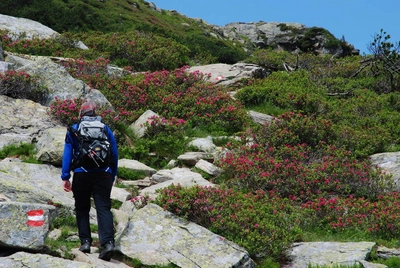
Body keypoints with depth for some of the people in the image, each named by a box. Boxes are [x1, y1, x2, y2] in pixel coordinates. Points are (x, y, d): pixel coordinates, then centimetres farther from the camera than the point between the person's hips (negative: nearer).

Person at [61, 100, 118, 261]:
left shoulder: (74, 129, 8)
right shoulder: (106, 129, 12)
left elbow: (67, 154, 1)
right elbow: (114, 154, 12)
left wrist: (65, 177, 1)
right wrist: (113, 176, 18)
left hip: (81, 174, -1)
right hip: (103, 175, 1)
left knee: (82, 209, 13)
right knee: (104, 208, -5)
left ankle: (85, 241, 4)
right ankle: (108, 242, -21)